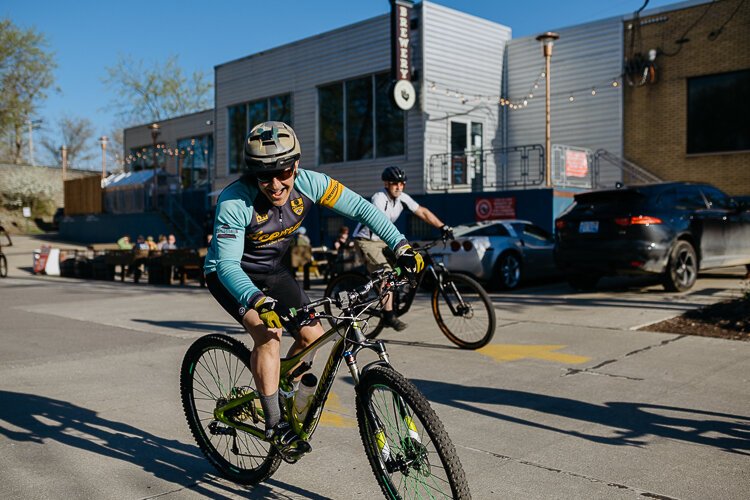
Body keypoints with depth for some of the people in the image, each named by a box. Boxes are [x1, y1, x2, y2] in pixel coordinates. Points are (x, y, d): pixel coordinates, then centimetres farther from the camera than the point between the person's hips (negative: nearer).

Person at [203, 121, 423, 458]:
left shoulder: (308, 184, -22)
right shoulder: (234, 201, -33)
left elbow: (359, 207, -16)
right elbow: (227, 264, -37)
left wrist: (401, 246, -24)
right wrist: (258, 301, -55)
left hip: (271, 269, 5)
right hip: (229, 274, -5)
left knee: (313, 335, -4)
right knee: (268, 331, -27)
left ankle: (281, 387, 24)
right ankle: (274, 423, -14)